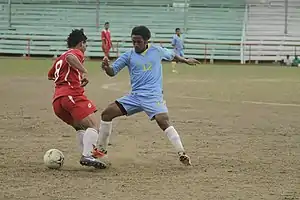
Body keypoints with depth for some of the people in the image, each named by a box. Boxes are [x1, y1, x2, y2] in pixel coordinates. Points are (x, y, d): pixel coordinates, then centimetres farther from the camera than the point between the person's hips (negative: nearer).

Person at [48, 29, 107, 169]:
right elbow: (70, 57, -20)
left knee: (80, 127, 24)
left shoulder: (60, 58, 30)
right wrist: (84, 72, -25)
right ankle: (87, 156, -34)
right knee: (93, 124, -16)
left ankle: (87, 153, 8)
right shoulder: (76, 52, 7)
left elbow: (50, 76, 46)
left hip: (57, 100, 9)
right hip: (72, 95, -9)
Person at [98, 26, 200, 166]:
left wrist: (186, 61, 32)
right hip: (135, 96, 3)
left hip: (153, 96, -3)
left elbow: (171, 55, 22)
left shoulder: (157, 51, 2)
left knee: (163, 121, -27)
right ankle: (101, 149, 12)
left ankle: (182, 154, -23)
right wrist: (106, 67, -21)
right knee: (107, 113, -3)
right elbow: (113, 72, 1)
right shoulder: (128, 56, 3)